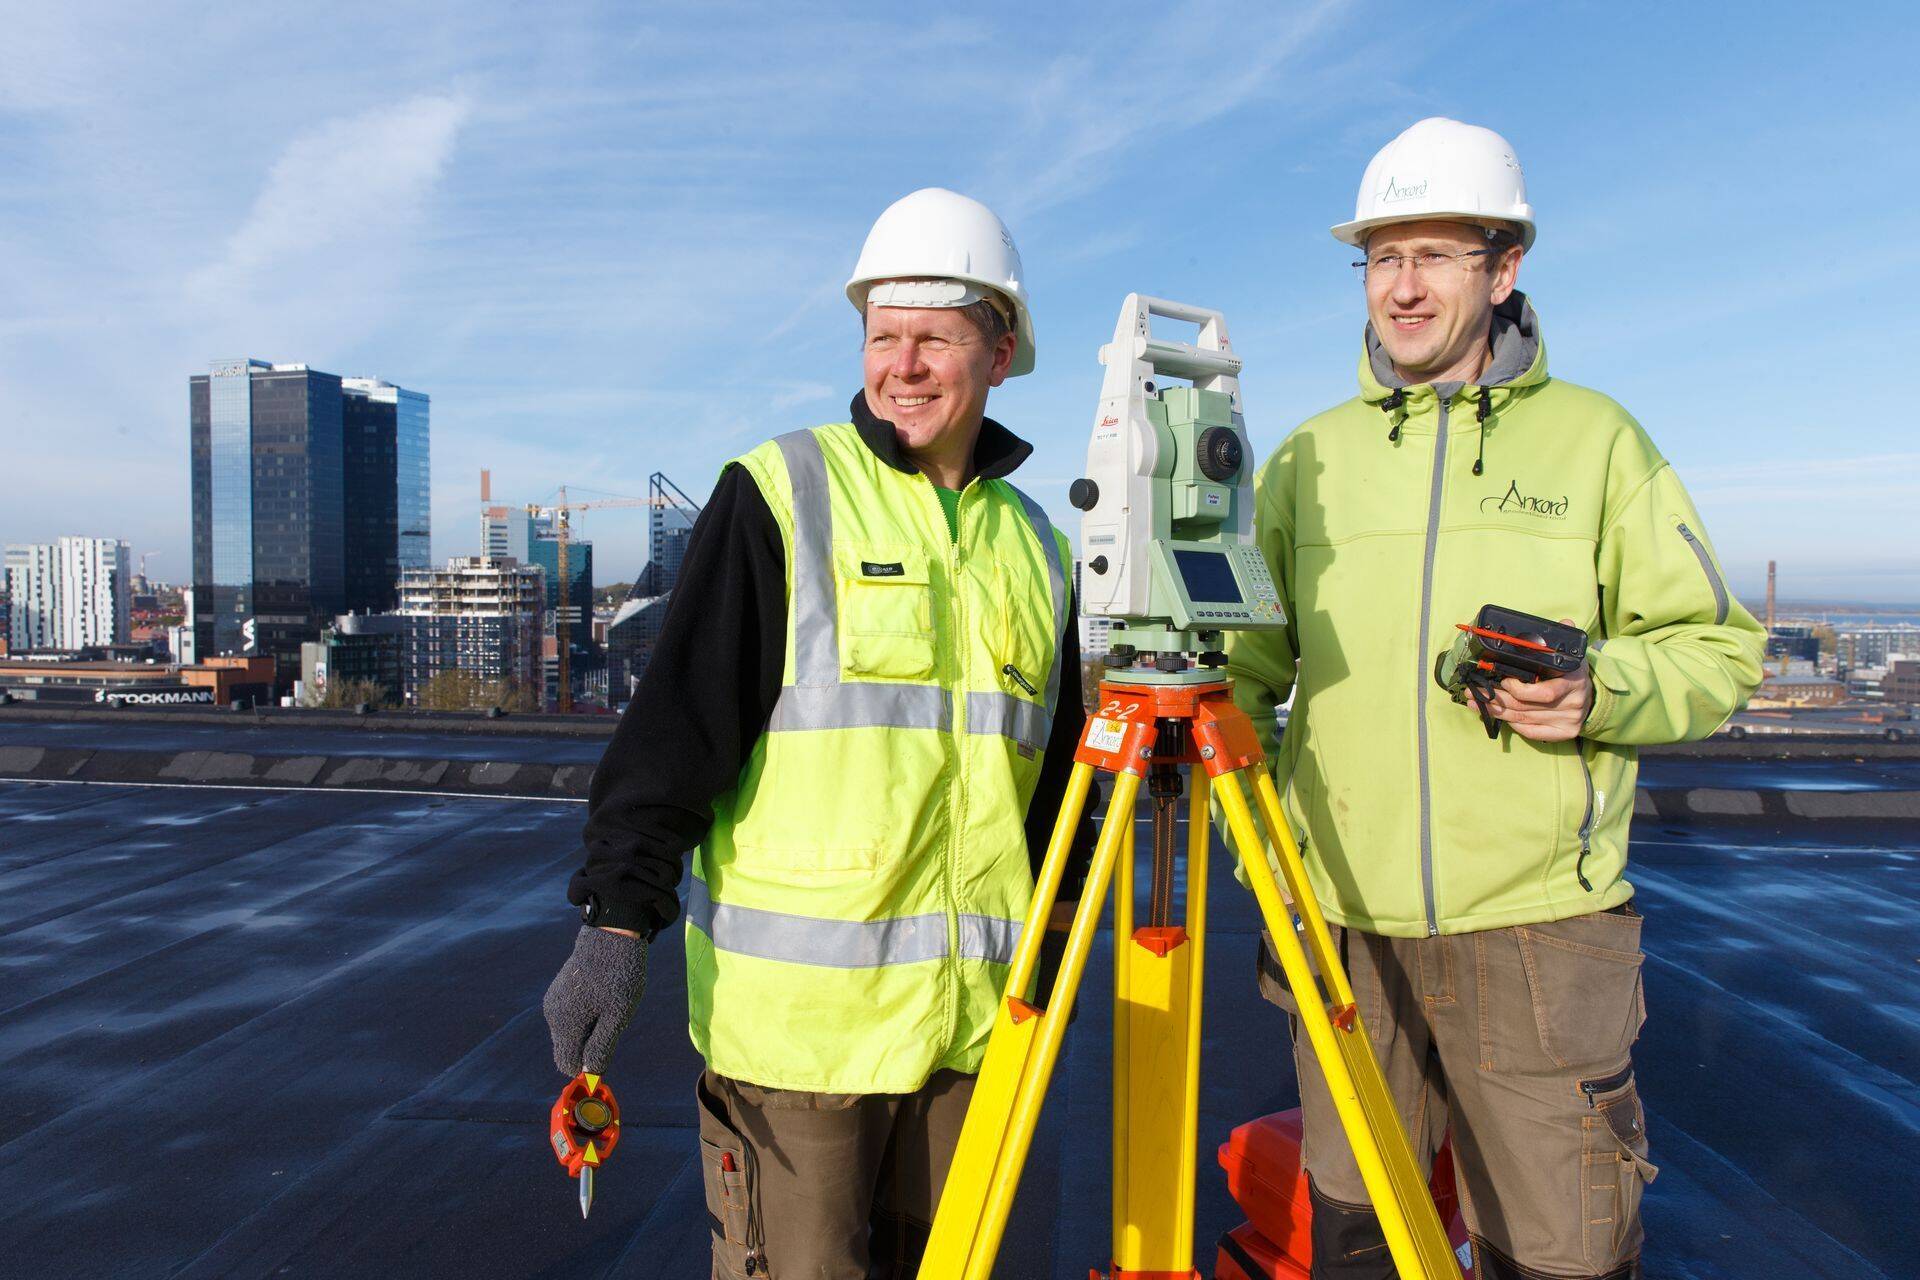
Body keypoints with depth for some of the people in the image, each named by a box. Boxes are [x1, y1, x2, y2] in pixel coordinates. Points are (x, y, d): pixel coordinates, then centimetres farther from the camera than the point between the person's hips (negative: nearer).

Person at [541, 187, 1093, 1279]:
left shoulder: (1034, 543, 11)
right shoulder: (781, 495, -6)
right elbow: (680, 716, -9)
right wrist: (620, 912, -14)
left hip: (969, 1013, 5)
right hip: (798, 1009, -5)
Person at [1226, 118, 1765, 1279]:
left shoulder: (1594, 437, 3)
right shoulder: (1311, 455, 9)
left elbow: (1717, 648, 5)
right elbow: (1248, 664, 12)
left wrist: (1603, 690, -14)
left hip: (1538, 924, -2)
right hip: (1344, 927, 2)